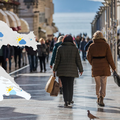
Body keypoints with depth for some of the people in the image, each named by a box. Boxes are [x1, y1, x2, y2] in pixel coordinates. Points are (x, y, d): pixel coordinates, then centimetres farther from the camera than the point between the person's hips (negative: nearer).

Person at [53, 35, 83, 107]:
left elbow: (57, 60, 0)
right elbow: (78, 60, 0)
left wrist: (55, 69, 10)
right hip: (72, 70, 0)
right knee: (70, 85, 15)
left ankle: (66, 101, -10)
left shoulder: (60, 48, -2)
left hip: (62, 70, 0)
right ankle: (70, 100, 23)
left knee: (65, 86, 3)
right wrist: (81, 70, 9)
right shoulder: (75, 48, -2)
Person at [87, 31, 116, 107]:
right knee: (103, 83, -2)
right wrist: (113, 67, 5)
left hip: (95, 67, 2)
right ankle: (101, 99, -17)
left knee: (98, 84, 16)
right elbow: (109, 57, -6)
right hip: (104, 67, -2)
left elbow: (89, 57, 5)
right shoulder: (106, 45, -4)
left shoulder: (92, 46, 0)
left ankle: (98, 98, 26)